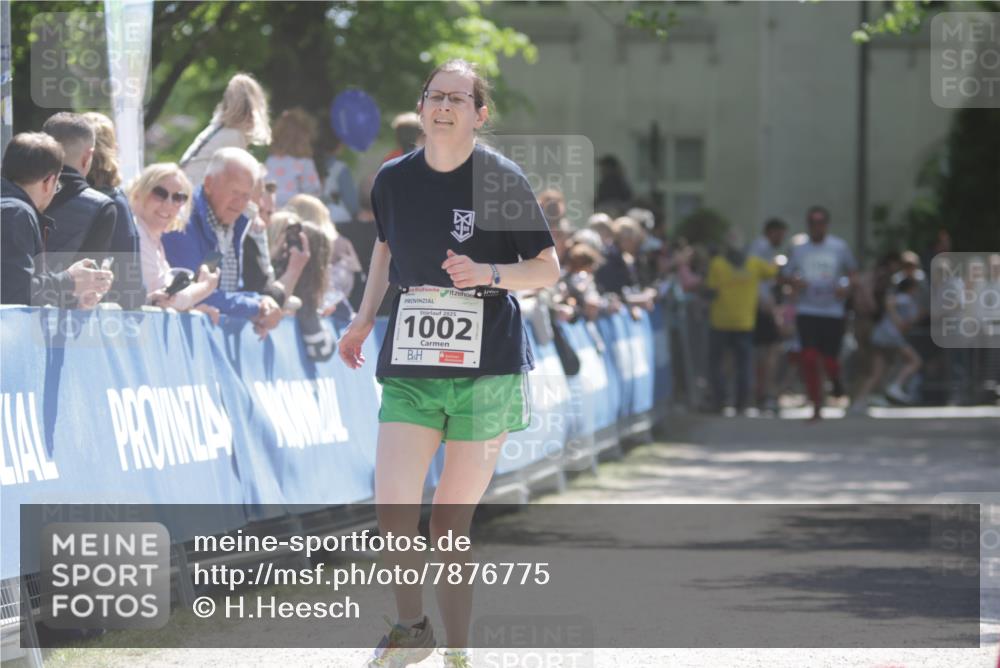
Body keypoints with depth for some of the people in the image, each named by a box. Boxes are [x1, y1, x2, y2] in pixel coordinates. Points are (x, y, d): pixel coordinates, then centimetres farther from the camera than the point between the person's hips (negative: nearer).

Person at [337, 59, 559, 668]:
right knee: (393, 509, -12)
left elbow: (549, 268, 1)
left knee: (452, 524, 0)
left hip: (486, 371, -3)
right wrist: (365, 318, 23)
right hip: (409, 368, 3)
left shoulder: (502, 179, -5)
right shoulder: (393, 179, 5)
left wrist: (489, 273, -16)